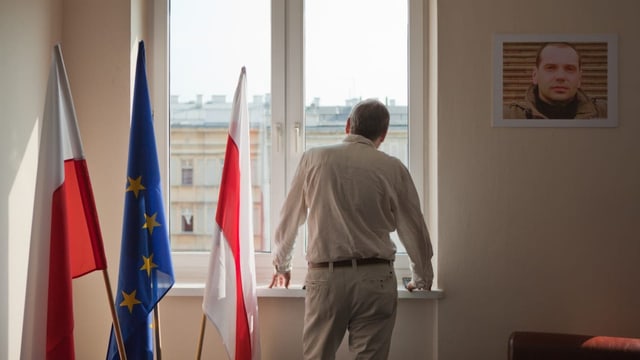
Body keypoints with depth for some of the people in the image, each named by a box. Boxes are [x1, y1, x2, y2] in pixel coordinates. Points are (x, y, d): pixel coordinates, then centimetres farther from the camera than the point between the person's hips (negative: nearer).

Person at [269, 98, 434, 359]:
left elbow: (288, 221, 15)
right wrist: (422, 279, 27)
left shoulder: (313, 159, 6)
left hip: (325, 277, 0)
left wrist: (282, 266, 32)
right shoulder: (393, 169, 3)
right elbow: (414, 230, 10)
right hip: (375, 279, 0)